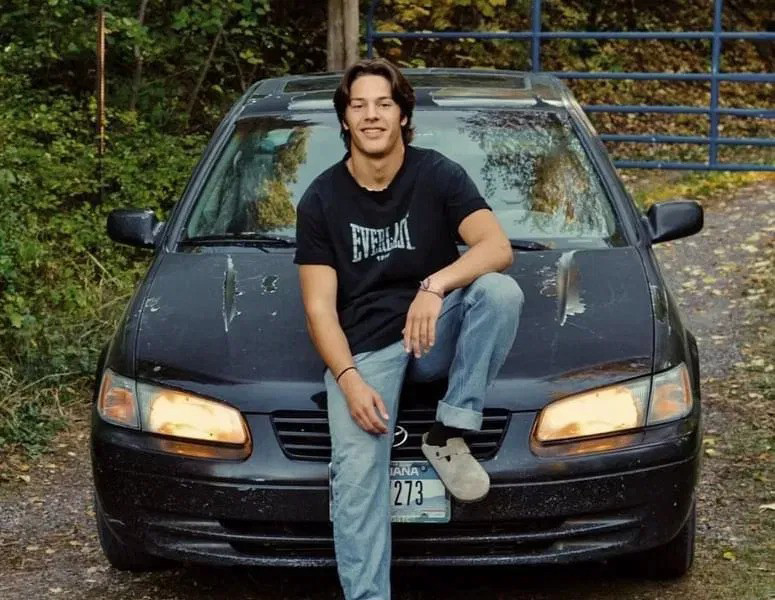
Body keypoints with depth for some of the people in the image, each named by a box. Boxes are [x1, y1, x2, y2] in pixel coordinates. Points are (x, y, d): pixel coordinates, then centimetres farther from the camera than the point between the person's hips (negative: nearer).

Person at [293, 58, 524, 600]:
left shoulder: (438, 175, -1)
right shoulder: (321, 201, 1)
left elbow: (498, 247, -14)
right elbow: (319, 307, -3)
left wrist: (435, 286, -33)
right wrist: (350, 381, -20)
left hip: (434, 333, 1)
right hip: (362, 350, -1)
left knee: (501, 290, -30)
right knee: (357, 474, -23)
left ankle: (450, 436, -18)